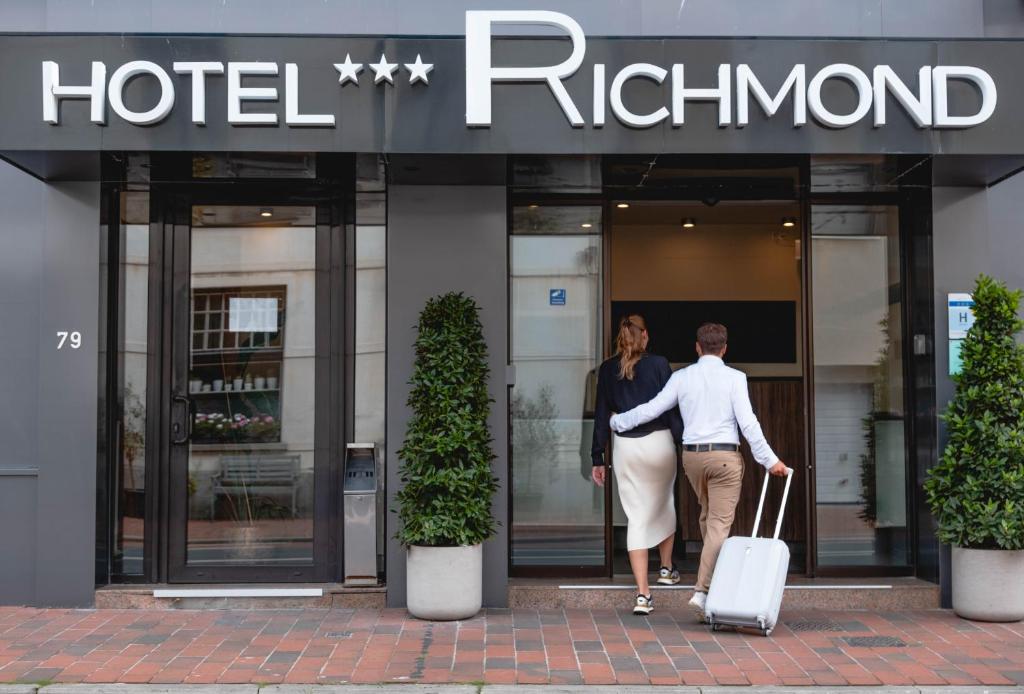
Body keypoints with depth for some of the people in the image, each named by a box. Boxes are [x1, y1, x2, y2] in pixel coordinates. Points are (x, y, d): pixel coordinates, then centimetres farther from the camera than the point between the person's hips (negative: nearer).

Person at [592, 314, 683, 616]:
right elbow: (672, 407, -4)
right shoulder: (658, 364, -3)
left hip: (625, 446, 1)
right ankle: (666, 568, 38)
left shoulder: (607, 370, 4)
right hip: (659, 442, -1)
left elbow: (601, 414, 5)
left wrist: (597, 458, 9)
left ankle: (643, 593, -3)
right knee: (664, 503, 24)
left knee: (636, 517, 2)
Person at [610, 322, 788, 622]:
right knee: (719, 524, -4)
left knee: (708, 516, 23)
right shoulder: (735, 378, -5)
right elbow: (748, 422, -10)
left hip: (692, 455, 4)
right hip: (725, 456, -4)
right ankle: (702, 591, -13)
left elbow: (652, 409, 6)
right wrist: (770, 460, -4)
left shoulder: (681, 377, 3)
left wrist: (618, 422, 21)